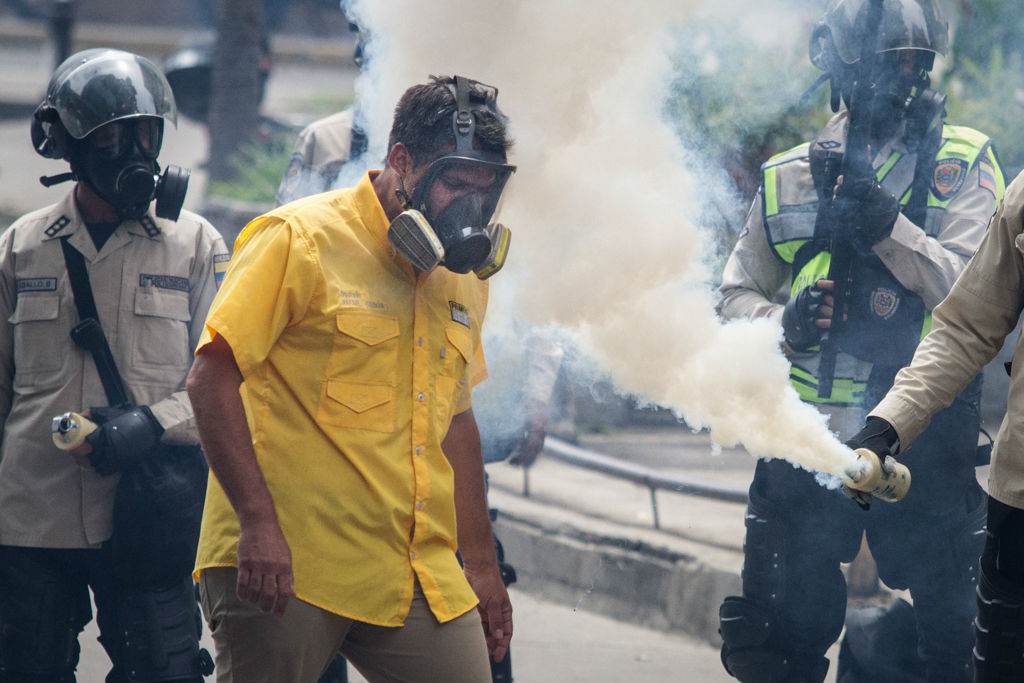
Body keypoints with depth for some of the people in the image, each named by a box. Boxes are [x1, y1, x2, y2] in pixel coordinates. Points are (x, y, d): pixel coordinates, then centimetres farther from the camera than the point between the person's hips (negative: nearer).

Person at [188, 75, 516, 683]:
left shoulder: (463, 279, 16)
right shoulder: (302, 240, -7)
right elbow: (212, 378, -12)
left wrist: (481, 565, 25)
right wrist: (258, 523, -20)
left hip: (417, 576, 6)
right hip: (285, 565, -6)